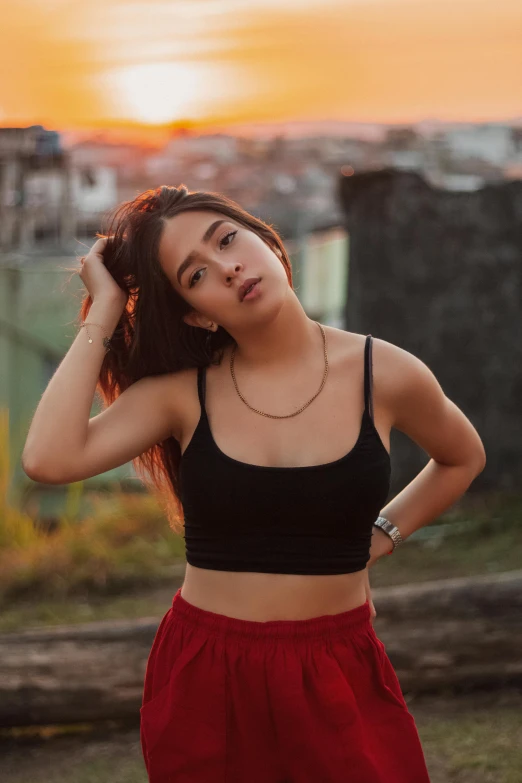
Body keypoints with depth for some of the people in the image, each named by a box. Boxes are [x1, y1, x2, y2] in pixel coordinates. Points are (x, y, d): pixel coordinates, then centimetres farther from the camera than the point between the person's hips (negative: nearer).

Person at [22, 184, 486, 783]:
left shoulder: (385, 375, -5)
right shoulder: (180, 392, -5)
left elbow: (462, 459, 16)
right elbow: (49, 460, -23)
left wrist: (380, 536, 6)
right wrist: (104, 310, -14)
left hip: (338, 676, 0)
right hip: (204, 683, 0)